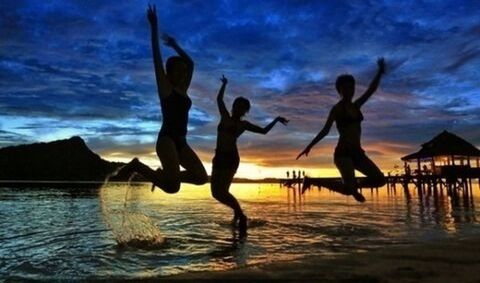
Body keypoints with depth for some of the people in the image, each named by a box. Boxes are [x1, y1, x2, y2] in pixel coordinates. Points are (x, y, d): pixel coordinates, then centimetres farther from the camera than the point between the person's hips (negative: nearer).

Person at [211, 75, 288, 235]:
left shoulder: (243, 124, 6)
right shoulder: (225, 117, 14)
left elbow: (263, 131, 12)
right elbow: (219, 99, 25)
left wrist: (276, 120, 7)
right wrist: (224, 84, 35)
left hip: (231, 158, -5)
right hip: (219, 157, 6)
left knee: (220, 191, -18)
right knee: (216, 192, 5)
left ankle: (240, 216, -5)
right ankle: (238, 213, 22)